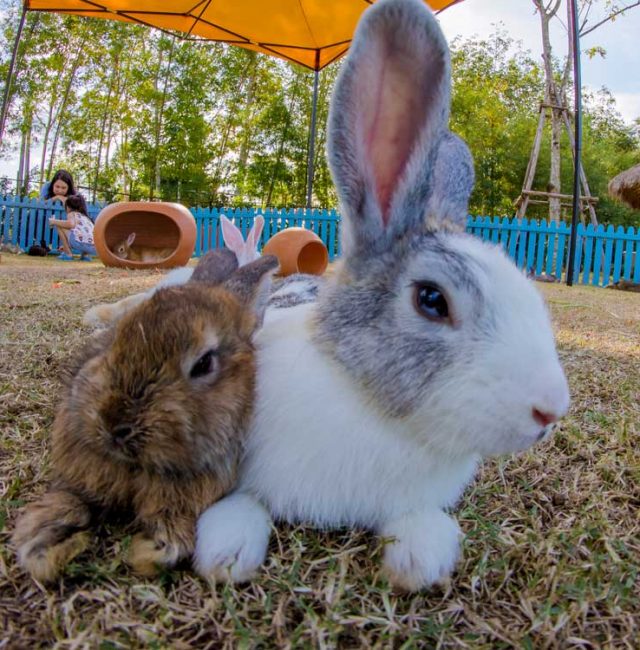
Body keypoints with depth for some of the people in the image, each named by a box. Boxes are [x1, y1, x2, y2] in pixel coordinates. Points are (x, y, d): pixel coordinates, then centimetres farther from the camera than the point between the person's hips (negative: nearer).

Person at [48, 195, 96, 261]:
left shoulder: (72, 214, 13)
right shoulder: (86, 217, 33)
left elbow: (71, 224, -11)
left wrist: (54, 222, 6)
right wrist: (67, 245, 54)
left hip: (80, 243, -8)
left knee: (58, 224, 12)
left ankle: (68, 254, 10)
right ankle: (86, 255, 16)